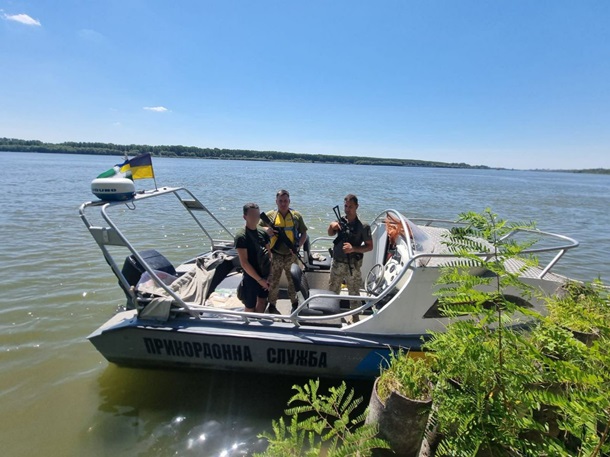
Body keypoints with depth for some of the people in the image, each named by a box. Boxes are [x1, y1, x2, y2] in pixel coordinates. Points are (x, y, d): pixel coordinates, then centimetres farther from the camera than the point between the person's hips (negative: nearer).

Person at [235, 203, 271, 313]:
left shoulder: (263, 232, 0)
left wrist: (270, 275, -4)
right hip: (251, 277, -6)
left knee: (262, 301, 22)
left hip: (265, 275, 6)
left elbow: (269, 255, 4)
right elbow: (244, 263, -19)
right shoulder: (241, 236, -17)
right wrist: (259, 279, -16)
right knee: (250, 307, 10)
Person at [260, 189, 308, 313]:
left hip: (291, 256, 1)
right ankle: (272, 305, 31)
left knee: (294, 281, 15)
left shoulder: (296, 215, -1)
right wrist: (266, 231, -19)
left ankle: (295, 304, 35)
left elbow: (304, 233, 4)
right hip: (275, 256, -1)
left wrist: (298, 246, -12)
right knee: (273, 282, 12)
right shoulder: (269, 216, -3)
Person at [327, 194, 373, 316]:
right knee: (332, 290, 20)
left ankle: (355, 317, 28)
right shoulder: (341, 221, -1)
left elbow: (370, 246, -11)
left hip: (352, 265, -5)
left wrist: (353, 249, -25)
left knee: (354, 292, 10)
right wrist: (331, 225, -10)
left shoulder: (362, 226, -15)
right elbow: (330, 234, 13)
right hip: (337, 263, 5)